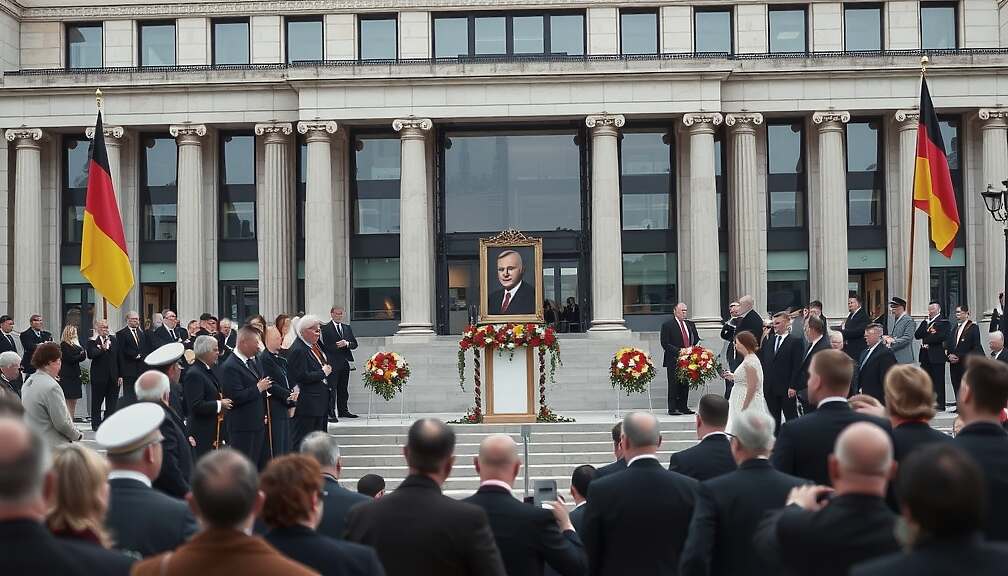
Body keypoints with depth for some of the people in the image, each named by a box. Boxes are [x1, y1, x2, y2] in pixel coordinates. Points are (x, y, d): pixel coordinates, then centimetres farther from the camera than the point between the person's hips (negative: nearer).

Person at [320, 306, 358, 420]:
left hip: (345, 362, 6)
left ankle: (343, 410, 21)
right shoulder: (325, 328, -1)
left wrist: (347, 343, -7)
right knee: (331, 389, -9)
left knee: (343, 389, 12)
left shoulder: (347, 328, 17)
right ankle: (331, 413, -10)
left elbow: (354, 344, 11)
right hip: (332, 363, -6)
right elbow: (323, 346, -6)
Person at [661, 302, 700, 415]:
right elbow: (665, 343, -9)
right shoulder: (667, 325, -3)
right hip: (674, 359, -6)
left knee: (685, 384, 6)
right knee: (674, 384, -5)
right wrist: (678, 351, -17)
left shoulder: (690, 324, 16)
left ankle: (683, 407, 13)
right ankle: (673, 408, -3)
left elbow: (696, 340, 19)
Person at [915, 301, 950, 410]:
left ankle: (940, 405, 0)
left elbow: (942, 336, -17)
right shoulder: (924, 322, 18)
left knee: (938, 382, -3)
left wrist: (926, 340, -10)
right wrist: (927, 329, -8)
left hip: (937, 355, -6)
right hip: (925, 356, 6)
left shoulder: (943, 322, -2)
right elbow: (917, 335, 7)